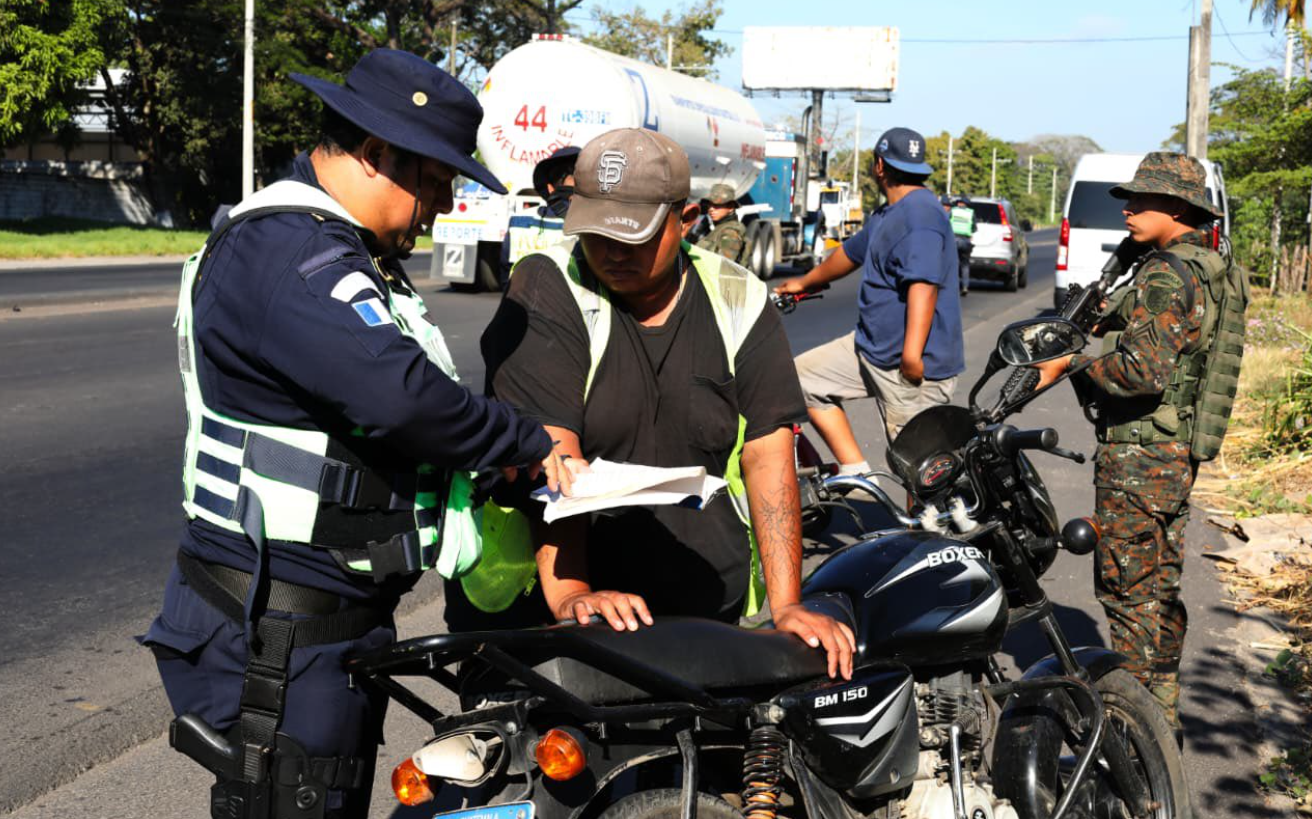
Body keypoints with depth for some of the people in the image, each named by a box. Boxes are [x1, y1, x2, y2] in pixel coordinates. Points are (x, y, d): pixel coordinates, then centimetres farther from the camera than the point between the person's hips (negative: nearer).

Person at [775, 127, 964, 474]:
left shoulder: (919, 214, -18)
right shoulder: (887, 215, 16)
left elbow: (923, 284, -29)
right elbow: (851, 253, 32)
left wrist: (911, 354, -36)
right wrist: (804, 283, 47)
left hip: (912, 366, -11)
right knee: (802, 378, 13)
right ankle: (856, 474, 9)